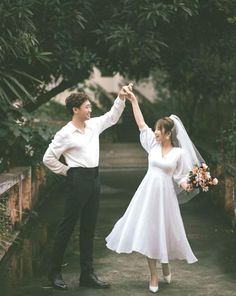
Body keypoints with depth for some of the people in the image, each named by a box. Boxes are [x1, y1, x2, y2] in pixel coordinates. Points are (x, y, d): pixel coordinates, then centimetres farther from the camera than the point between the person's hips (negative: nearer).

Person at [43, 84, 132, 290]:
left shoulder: (94, 125, 9)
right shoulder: (65, 134, -10)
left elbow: (112, 117, 22)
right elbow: (48, 158, -8)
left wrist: (121, 98, 9)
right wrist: (67, 171, -2)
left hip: (94, 178, 7)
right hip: (78, 179, -7)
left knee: (89, 227, 9)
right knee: (68, 226, -1)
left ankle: (87, 274, 15)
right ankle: (55, 272, 9)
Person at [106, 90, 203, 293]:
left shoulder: (179, 153, -4)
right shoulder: (153, 144, 3)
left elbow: (180, 176, -1)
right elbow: (141, 124, 5)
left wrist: (187, 186, -21)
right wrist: (134, 101, 3)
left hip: (165, 195, -3)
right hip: (147, 193, 3)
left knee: (164, 231, 5)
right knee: (148, 231, 2)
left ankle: (166, 265, 34)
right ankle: (154, 276, 11)